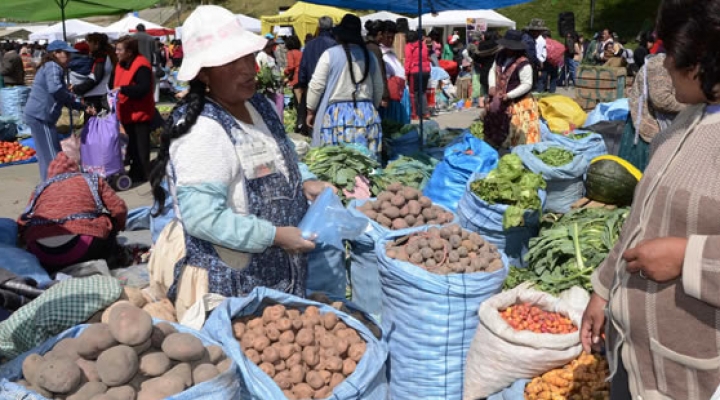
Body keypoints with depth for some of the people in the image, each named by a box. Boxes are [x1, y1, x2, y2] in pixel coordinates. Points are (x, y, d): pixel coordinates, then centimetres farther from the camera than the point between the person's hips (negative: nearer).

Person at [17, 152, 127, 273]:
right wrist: (112, 231, 32)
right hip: (86, 245, -2)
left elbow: (22, 224, 18)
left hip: (41, 252, 3)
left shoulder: (41, 187, 26)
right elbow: (119, 209, 13)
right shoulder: (92, 179, 21)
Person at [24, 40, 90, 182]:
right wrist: (72, 97, -13)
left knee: (47, 154, 17)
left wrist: (83, 107, 20)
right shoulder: (53, 67, -10)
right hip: (41, 116, -10)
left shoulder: (54, 67, 22)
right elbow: (55, 88, -30)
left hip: (39, 115, 10)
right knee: (52, 156, -6)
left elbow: (62, 97, 26)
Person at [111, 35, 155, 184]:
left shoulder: (141, 65, -19)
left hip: (139, 112, -10)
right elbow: (117, 84, 22)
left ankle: (142, 174, 9)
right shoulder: (121, 64, 11)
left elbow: (144, 88, -30)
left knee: (141, 145, 0)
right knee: (132, 143, 18)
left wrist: (123, 89, -32)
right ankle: (135, 172, 29)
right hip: (126, 112, 10)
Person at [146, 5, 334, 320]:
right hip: (223, 281, -8)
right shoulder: (202, 130, -25)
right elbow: (202, 218, -29)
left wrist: (305, 181, -1)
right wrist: (275, 236, -24)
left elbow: (283, 158, 19)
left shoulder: (261, 106, 2)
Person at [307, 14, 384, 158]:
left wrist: (311, 111, 8)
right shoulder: (370, 56, 9)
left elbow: (316, 86, -3)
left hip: (337, 113, -4)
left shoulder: (330, 54, -4)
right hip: (365, 114, 4)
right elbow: (378, 88, 15)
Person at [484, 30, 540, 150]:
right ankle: (496, 147, 38)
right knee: (496, 124, 20)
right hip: (499, 101, 8)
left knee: (515, 128, -5)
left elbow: (527, 85, -24)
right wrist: (492, 87, -8)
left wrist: (508, 95, -25)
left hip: (518, 102, -8)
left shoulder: (523, 64, -25)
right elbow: (493, 71, 9)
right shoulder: (501, 56, -2)